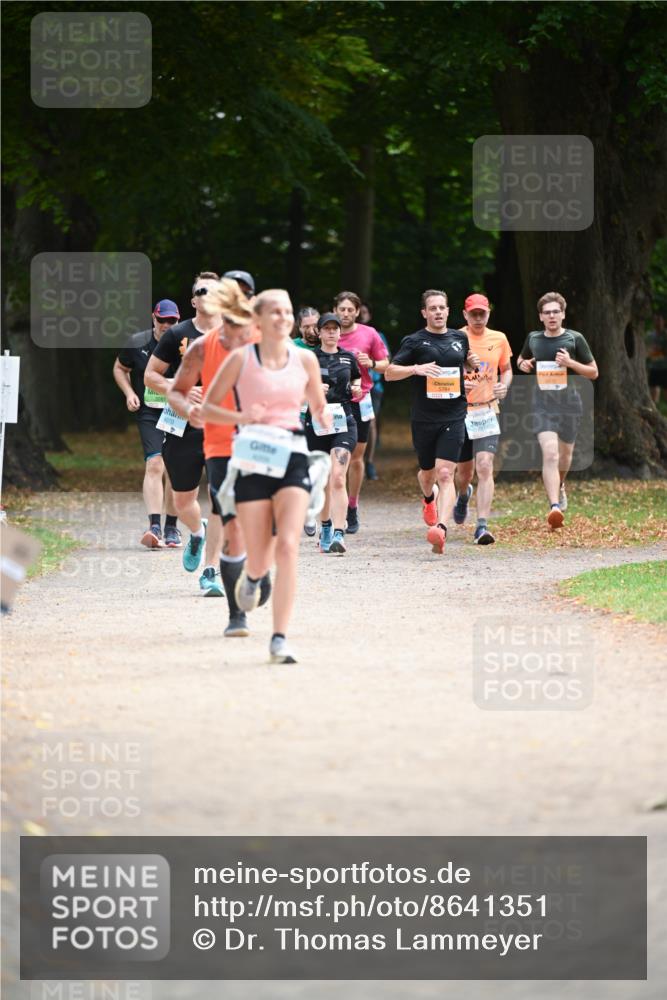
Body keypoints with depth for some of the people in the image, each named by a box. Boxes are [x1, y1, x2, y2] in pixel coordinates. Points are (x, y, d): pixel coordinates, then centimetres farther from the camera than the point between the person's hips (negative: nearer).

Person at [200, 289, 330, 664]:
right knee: (260, 558, 3)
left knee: (288, 546, -16)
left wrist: (324, 418, -3)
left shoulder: (305, 360, 7)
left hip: (292, 458, 1)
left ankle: (280, 640, -15)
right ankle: (252, 578, 44)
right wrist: (241, 417, -15)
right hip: (253, 460, -1)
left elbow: (319, 407, 20)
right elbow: (207, 409, 3)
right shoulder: (241, 358, 0)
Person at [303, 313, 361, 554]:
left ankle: (338, 534, -23)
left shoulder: (348, 358, 9)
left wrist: (356, 388, 4)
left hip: (343, 422, -1)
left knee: (338, 478, -16)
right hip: (316, 423, 1)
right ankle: (325, 527, 31)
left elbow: (356, 378, 26)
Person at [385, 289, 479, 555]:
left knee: (445, 473, -15)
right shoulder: (414, 341, -1)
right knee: (428, 472, 16)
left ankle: (441, 528, -26)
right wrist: (416, 368, -20)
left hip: (453, 418, 0)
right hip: (423, 419, 0)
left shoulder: (460, 338, 10)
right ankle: (429, 498, 52)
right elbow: (389, 373, -4)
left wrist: (472, 363, 5)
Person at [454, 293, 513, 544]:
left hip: (486, 412, 0)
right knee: (464, 471, 11)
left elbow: (506, 370, 19)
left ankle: (482, 526, -18)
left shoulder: (499, 339, 6)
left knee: (485, 467, -15)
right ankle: (463, 495, 49)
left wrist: (504, 385, -3)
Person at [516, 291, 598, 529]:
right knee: (549, 454, -18)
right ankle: (554, 507, -26)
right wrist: (523, 365, 2)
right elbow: (521, 359, 26)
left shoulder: (574, 339, 0)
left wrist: (571, 363, -13)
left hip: (569, 404, 0)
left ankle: (559, 487, 49)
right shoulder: (533, 339, 6)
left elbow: (593, 372, 4)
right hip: (543, 405, 0)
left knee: (565, 453, 16)